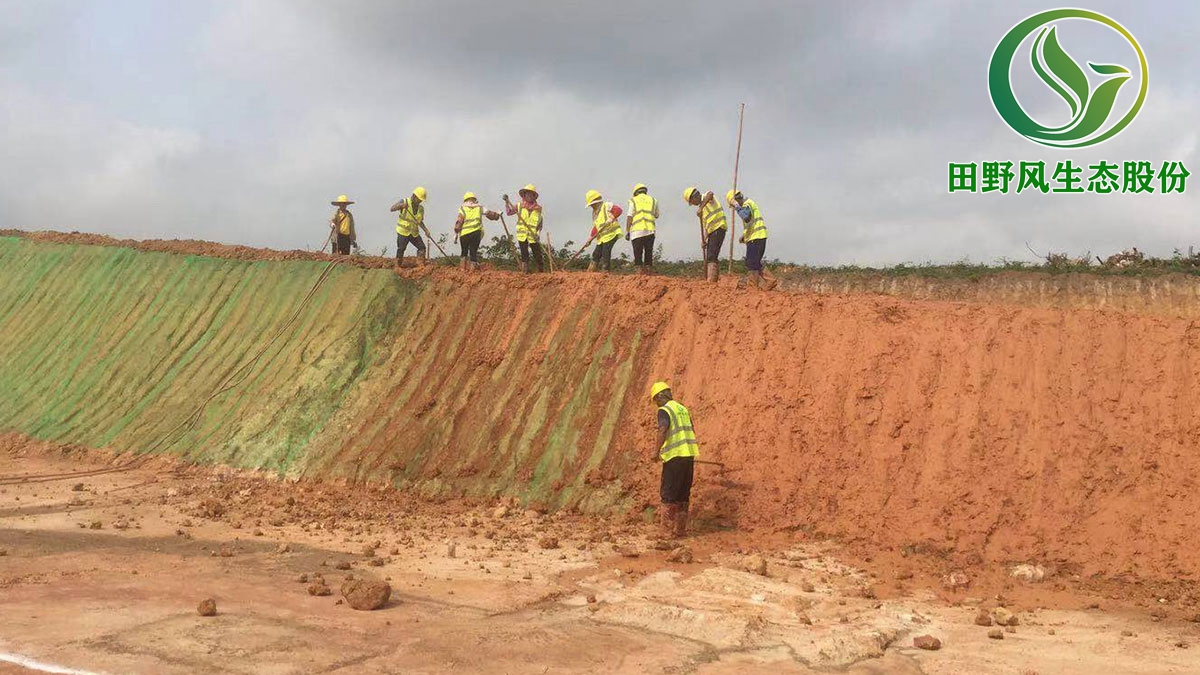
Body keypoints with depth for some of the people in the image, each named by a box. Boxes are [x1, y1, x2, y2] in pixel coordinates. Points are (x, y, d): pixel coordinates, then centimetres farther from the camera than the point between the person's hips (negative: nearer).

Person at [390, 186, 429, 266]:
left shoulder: (421, 208, 6)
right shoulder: (405, 202, -8)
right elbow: (392, 209, -19)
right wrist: (401, 205, -38)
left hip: (414, 233, 5)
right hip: (403, 232, -5)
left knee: (422, 247, 1)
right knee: (401, 250, -4)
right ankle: (397, 267, 6)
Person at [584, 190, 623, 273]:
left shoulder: (606, 206, -6)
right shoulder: (594, 212, 19)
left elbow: (618, 210, -19)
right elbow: (595, 227, 21)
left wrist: (611, 218, -31)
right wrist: (591, 238, 14)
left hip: (611, 234, -8)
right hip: (601, 236, 8)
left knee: (605, 254, -14)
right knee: (596, 254, 8)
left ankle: (607, 271, -7)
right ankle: (589, 272, 13)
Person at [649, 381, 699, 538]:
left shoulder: (664, 410, -8)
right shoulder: (683, 408, 16)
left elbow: (663, 430, -25)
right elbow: (692, 430, 26)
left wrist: (657, 451, -16)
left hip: (675, 456, -7)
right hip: (689, 454, 7)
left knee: (668, 494, 1)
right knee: (684, 494, 14)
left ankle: (668, 530, 1)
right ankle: (681, 529, 18)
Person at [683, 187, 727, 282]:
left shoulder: (706, 197, -1)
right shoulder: (703, 209, 24)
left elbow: (710, 194, -28)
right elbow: (706, 225, 19)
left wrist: (700, 208, -31)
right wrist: (704, 239, 6)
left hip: (718, 228, -10)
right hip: (712, 231, 10)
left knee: (711, 257, -15)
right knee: (710, 257, 12)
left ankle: (711, 280, -19)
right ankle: (716, 278, 16)